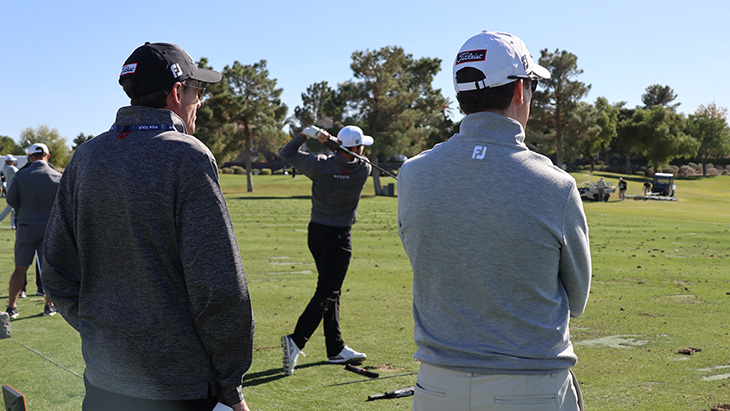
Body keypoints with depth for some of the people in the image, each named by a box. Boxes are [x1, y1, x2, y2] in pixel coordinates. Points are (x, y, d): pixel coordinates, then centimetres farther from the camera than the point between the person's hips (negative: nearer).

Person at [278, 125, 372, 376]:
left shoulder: (320, 165, -6)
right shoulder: (363, 170, -11)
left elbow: (286, 153, 6)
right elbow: (350, 159, 8)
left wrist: (306, 134, 5)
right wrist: (328, 140, -5)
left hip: (315, 232, 5)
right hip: (338, 237, -5)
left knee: (330, 290, 14)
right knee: (326, 294, -5)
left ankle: (336, 349, 21)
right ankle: (296, 341, -22)